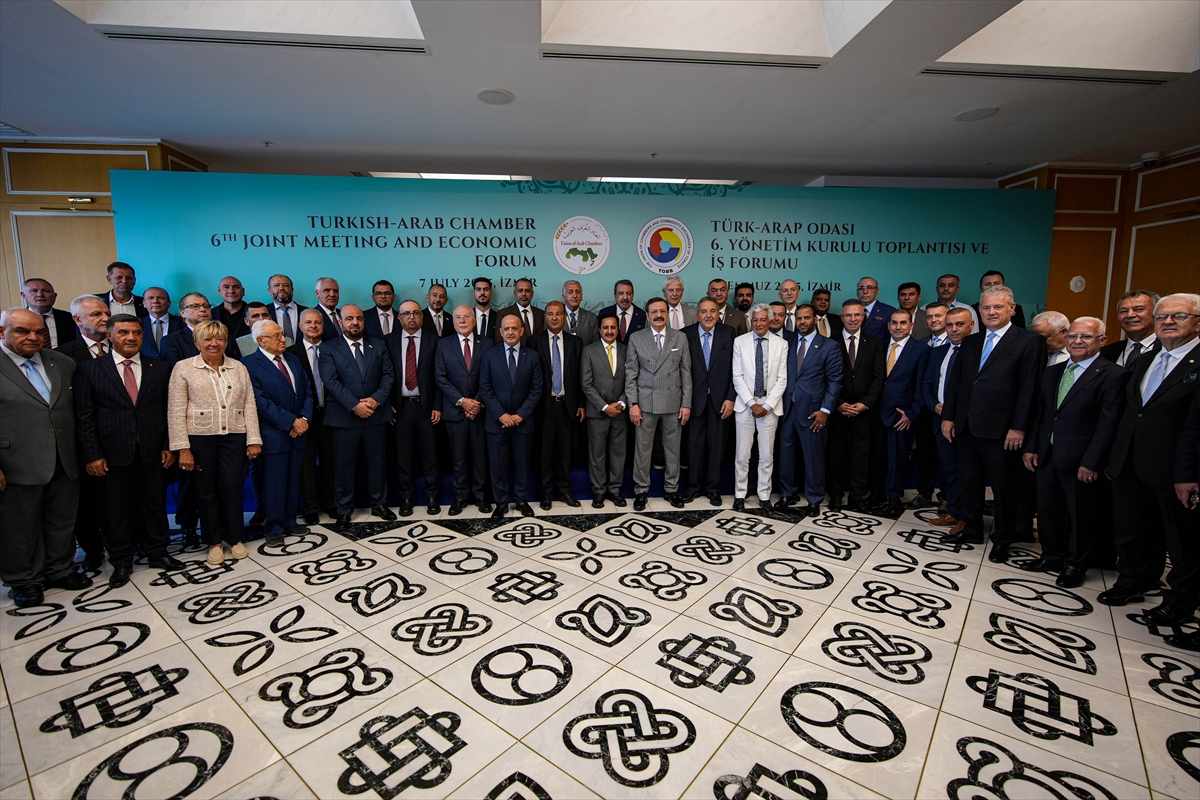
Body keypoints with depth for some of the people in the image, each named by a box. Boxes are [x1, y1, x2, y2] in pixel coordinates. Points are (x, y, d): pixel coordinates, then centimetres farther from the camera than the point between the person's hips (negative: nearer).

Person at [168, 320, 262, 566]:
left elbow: (249, 406, 5)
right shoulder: (183, 368, 1)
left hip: (234, 437, 1)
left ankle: (235, 538, 19)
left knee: (232, 487, 2)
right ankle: (214, 542, 23)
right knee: (207, 491, 9)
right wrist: (183, 448, -9)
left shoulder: (239, 369, 9)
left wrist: (253, 440, -1)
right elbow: (176, 412, -3)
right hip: (200, 438, -1)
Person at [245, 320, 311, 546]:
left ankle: (290, 521, 27)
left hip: (298, 431, 6)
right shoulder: (249, 364, -9)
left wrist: (304, 419, -6)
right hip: (273, 434, -6)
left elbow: (307, 391, 8)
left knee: (293, 480, 13)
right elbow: (262, 402, -16)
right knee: (274, 483, 4)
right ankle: (274, 528, 18)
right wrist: (291, 422, -17)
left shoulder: (293, 359, 11)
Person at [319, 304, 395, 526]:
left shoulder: (378, 346, 10)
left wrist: (376, 399, -13)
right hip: (343, 416, -2)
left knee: (377, 462, 11)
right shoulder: (329, 348, 2)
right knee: (343, 465, 6)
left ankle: (378, 503, 25)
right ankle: (344, 509, 21)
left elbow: (388, 375, 3)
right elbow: (330, 381, -9)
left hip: (375, 415, 2)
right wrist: (354, 405, -18)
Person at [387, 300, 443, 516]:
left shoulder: (433, 341, 1)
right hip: (400, 406, 1)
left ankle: (432, 496, 19)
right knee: (403, 455, 8)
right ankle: (406, 497, 22)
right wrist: (387, 405, -3)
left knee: (429, 454, 7)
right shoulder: (389, 341, 4)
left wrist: (437, 406, -4)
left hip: (425, 405, -1)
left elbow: (438, 376, 0)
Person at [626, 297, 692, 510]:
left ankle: (671, 489, 24)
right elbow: (631, 374, 0)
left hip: (673, 402, 1)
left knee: (672, 448, 10)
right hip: (645, 402, -1)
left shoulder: (680, 338, 4)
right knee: (642, 448, 5)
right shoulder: (636, 338, 1)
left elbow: (686, 373, 4)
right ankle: (641, 491, 17)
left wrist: (686, 403, -2)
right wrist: (632, 403, -7)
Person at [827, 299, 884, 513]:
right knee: (836, 453, 5)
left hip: (864, 408, 1)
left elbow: (879, 378, 2)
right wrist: (839, 403, -9)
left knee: (860, 454, 5)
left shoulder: (874, 344, 8)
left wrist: (865, 403, -8)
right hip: (838, 409, -1)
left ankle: (858, 496, 15)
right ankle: (835, 495, 15)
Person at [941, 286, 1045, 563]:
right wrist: (948, 416, 5)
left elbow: (1029, 387, -10)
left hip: (1000, 430, -5)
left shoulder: (1029, 341, -5)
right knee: (969, 481, 15)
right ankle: (972, 529, 30)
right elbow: (954, 381, 12)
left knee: (1003, 487, 9)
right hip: (966, 426, 5)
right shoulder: (970, 342, 12)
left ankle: (1002, 539, 24)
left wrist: (1018, 428, -14)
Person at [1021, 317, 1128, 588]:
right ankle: (1052, 556, 31)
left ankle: (1075, 564, 26)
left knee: (1079, 514, 10)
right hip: (1047, 455, 6)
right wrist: (1031, 447, 6)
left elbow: (1108, 424, -13)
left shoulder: (1113, 375, -8)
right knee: (1048, 510, 14)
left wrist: (1092, 462, -17)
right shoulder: (1052, 372, 11)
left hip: (1080, 460, -5)